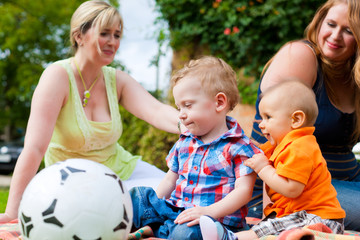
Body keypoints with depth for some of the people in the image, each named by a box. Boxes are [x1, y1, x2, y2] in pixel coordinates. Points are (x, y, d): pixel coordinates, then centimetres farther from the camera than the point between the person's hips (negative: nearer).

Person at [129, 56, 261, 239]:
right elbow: (170, 180, 23)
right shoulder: (184, 142, 16)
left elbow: (243, 190, -14)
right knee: (136, 197, -5)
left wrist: (210, 211, -27)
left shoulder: (239, 147, -6)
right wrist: (152, 207, 11)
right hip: (173, 210, 7)